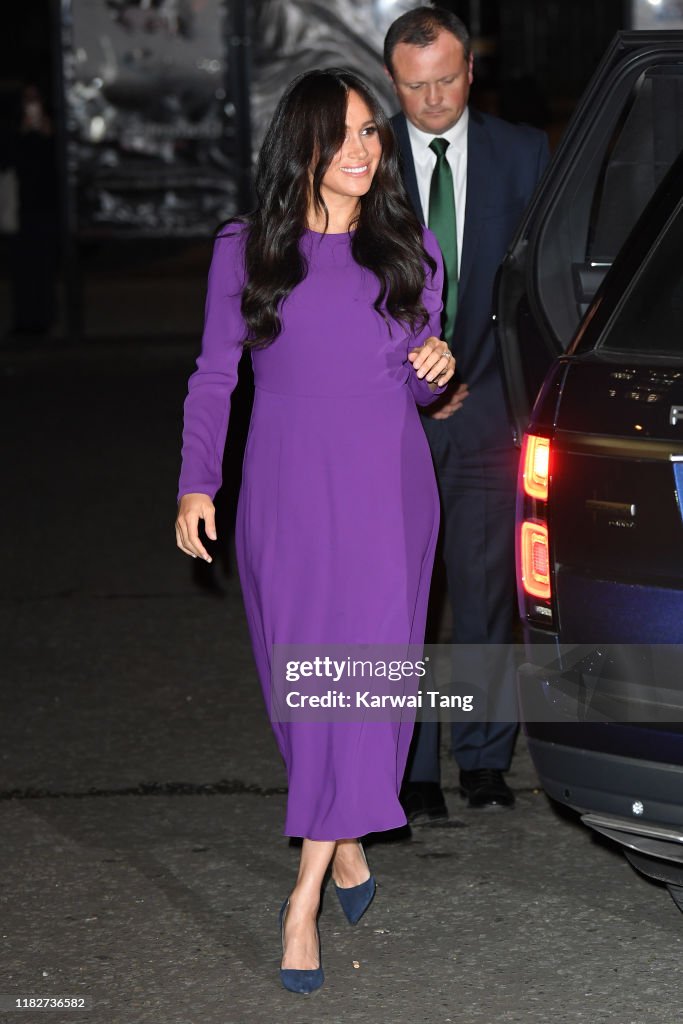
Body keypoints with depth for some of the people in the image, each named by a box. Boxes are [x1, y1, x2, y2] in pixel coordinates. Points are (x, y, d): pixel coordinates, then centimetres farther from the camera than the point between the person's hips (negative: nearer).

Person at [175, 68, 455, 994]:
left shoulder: (411, 249, 8)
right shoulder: (245, 251, 3)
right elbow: (214, 377, 6)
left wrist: (438, 369, -6)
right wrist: (196, 484, -1)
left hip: (386, 496, 0)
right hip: (286, 496, 0)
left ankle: (305, 897, -6)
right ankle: (346, 844, 24)